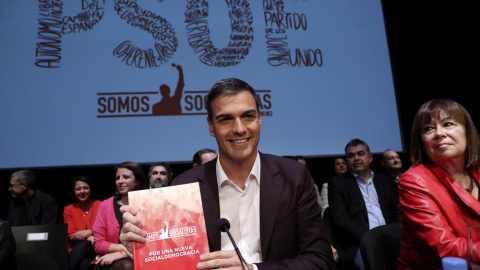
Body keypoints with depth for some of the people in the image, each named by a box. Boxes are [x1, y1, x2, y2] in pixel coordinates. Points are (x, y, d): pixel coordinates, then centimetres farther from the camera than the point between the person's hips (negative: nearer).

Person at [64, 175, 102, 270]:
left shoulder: (100, 206, 8)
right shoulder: (68, 209, 14)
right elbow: (71, 234, 2)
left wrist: (89, 231, -16)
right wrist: (89, 238, -18)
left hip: (96, 249, -1)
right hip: (76, 250, 1)